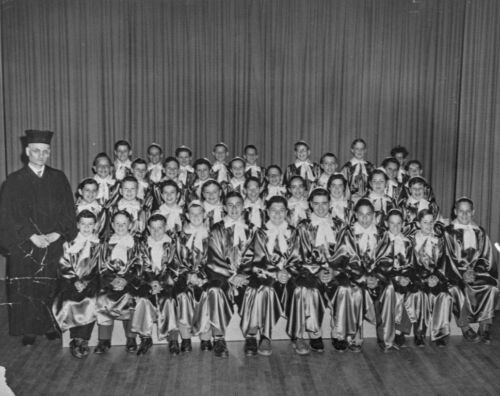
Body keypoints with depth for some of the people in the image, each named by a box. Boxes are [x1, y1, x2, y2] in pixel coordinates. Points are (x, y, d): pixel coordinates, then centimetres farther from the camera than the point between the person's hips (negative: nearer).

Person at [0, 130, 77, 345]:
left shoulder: (59, 178, 7)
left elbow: (68, 210, 4)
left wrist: (57, 233, -10)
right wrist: (32, 236, -14)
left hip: (54, 245, 1)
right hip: (24, 246, -1)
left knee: (51, 287, 3)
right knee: (25, 289, 0)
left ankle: (50, 326, 14)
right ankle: (28, 331, 10)